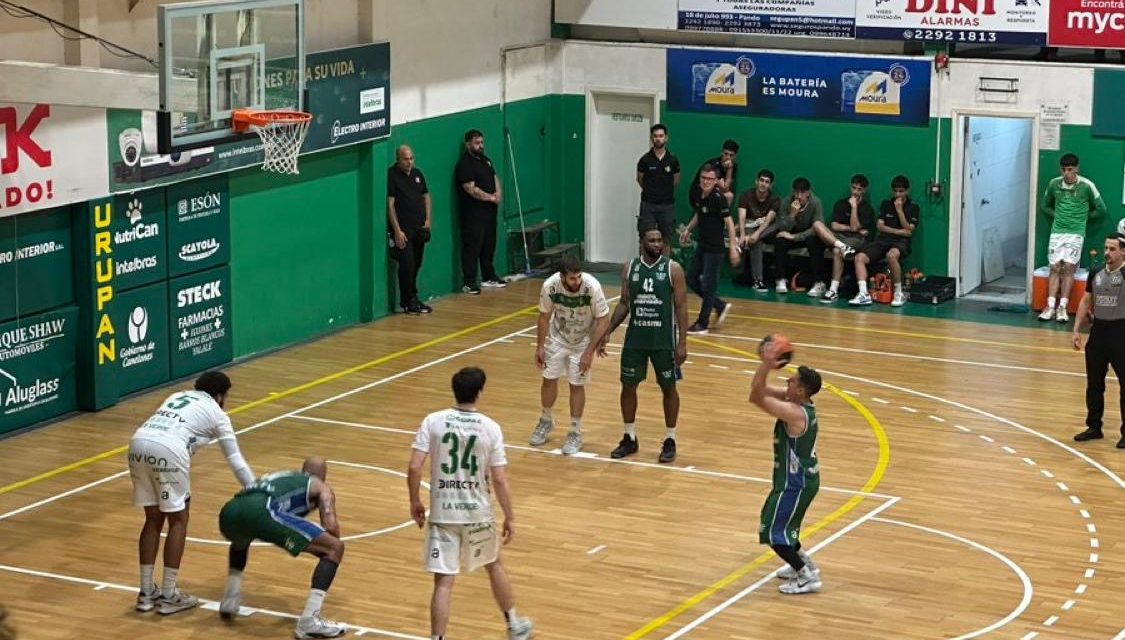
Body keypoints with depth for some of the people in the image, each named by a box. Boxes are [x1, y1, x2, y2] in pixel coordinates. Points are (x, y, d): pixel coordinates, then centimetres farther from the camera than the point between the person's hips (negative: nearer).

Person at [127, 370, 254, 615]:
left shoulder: (177, 396, 34)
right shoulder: (217, 413, 19)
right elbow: (235, 460, 19)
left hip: (138, 442, 5)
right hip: (168, 450, -5)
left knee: (153, 519, 19)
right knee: (178, 521, 11)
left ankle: (146, 593, 23)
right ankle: (168, 596, 12)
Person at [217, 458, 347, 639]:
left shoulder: (280, 476, 44)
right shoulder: (321, 487, 27)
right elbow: (330, 526, 10)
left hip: (229, 511, 6)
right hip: (262, 510, -6)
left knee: (241, 539, 45)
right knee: (334, 549, 5)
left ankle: (230, 601, 35)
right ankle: (309, 622, -4)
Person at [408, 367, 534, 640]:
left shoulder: (433, 421, -7)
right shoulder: (490, 427, -8)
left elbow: (414, 467, -10)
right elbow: (499, 479, -8)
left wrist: (415, 502, 5)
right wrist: (510, 517, 3)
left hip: (442, 513, -1)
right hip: (478, 513, 1)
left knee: (444, 582, 1)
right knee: (494, 566, 24)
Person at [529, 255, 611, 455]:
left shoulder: (592, 287, -32)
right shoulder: (550, 286, -25)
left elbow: (603, 320, -22)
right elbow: (544, 316, -7)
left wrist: (589, 352, -24)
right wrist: (540, 347, -6)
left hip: (582, 342, -2)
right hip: (557, 338, 2)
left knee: (577, 385, -1)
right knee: (549, 379, 10)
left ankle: (575, 433, 14)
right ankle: (546, 421, 35)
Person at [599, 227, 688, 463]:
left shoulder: (673, 269, -9)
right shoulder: (629, 268, 1)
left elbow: (681, 308, -8)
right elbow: (624, 303, 10)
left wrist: (682, 343, -13)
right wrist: (608, 332, 3)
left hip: (664, 341, -3)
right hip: (635, 339, 3)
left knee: (668, 388, 6)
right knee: (628, 386, 9)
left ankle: (670, 440, 18)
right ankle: (629, 438, 23)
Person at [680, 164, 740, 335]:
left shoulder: (719, 198, -18)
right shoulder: (699, 195, 3)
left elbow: (729, 222, -19)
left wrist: (733, 247, -24)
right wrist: (688, 229, 19)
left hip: (715, 248, -8)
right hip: (702, 245, 8)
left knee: (708, 285, -2)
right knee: (692, 279, 13)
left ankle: (702, 324, 8)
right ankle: (720, 306, 28)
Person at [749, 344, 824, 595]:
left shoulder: (794, 413, -29)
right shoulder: (801, 403, -1)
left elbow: (756, 397, -30)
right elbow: (761, 391, 5)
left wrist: (767, 365, -32)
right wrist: (766, 365, -8)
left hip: (795, 483, -10)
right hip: (802, 478, 10)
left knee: (774, 534, -1)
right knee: (782, 525, 27)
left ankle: (808, 578, 3)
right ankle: (804, 564, 39)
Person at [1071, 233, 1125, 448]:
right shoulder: (1096, 272, 7)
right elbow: (1086, 302, 13)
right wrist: (1077, 330, 9)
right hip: (1098, 331, 6)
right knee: (1094, 384, 13)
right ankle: (1094, 427, 25)